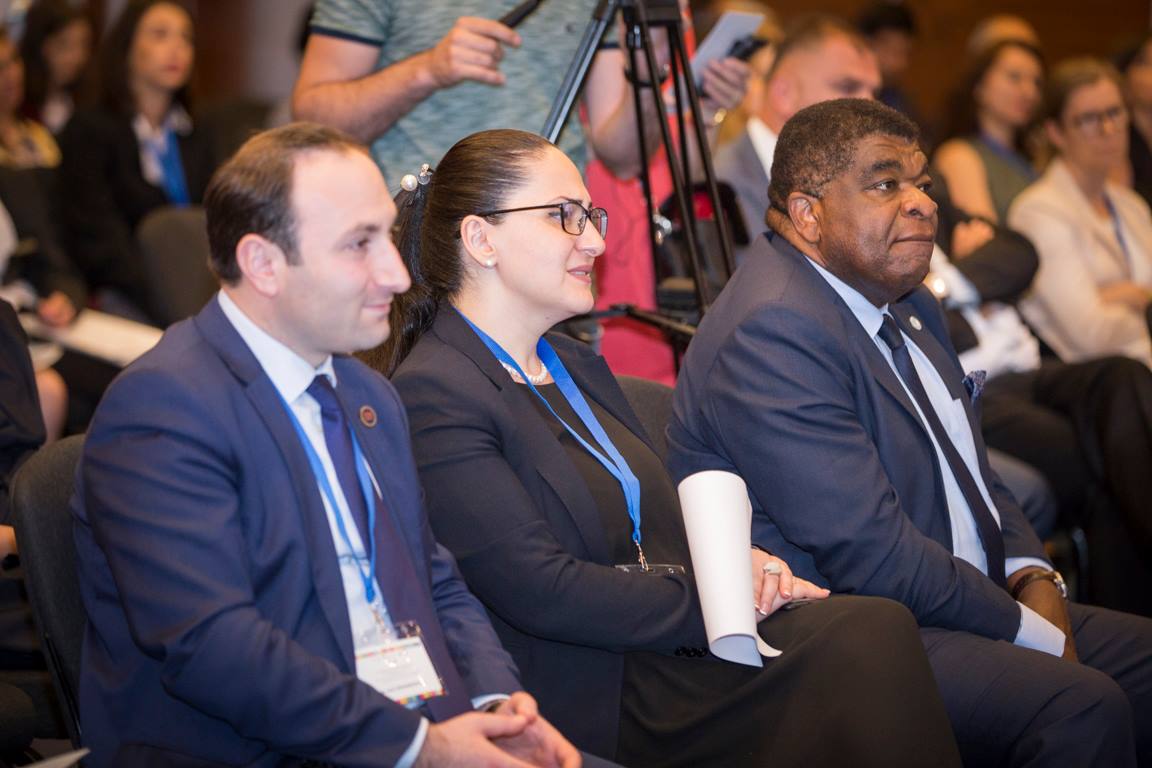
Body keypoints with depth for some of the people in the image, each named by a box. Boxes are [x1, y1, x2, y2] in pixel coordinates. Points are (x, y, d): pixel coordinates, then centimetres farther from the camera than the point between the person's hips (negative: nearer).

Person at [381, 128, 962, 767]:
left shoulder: (577, 366, 21)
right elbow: (541, 590, -16)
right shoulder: (433, 396, -9)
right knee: (865, 640, -25)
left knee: (876, 627, -20)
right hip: (590, 699, -8)